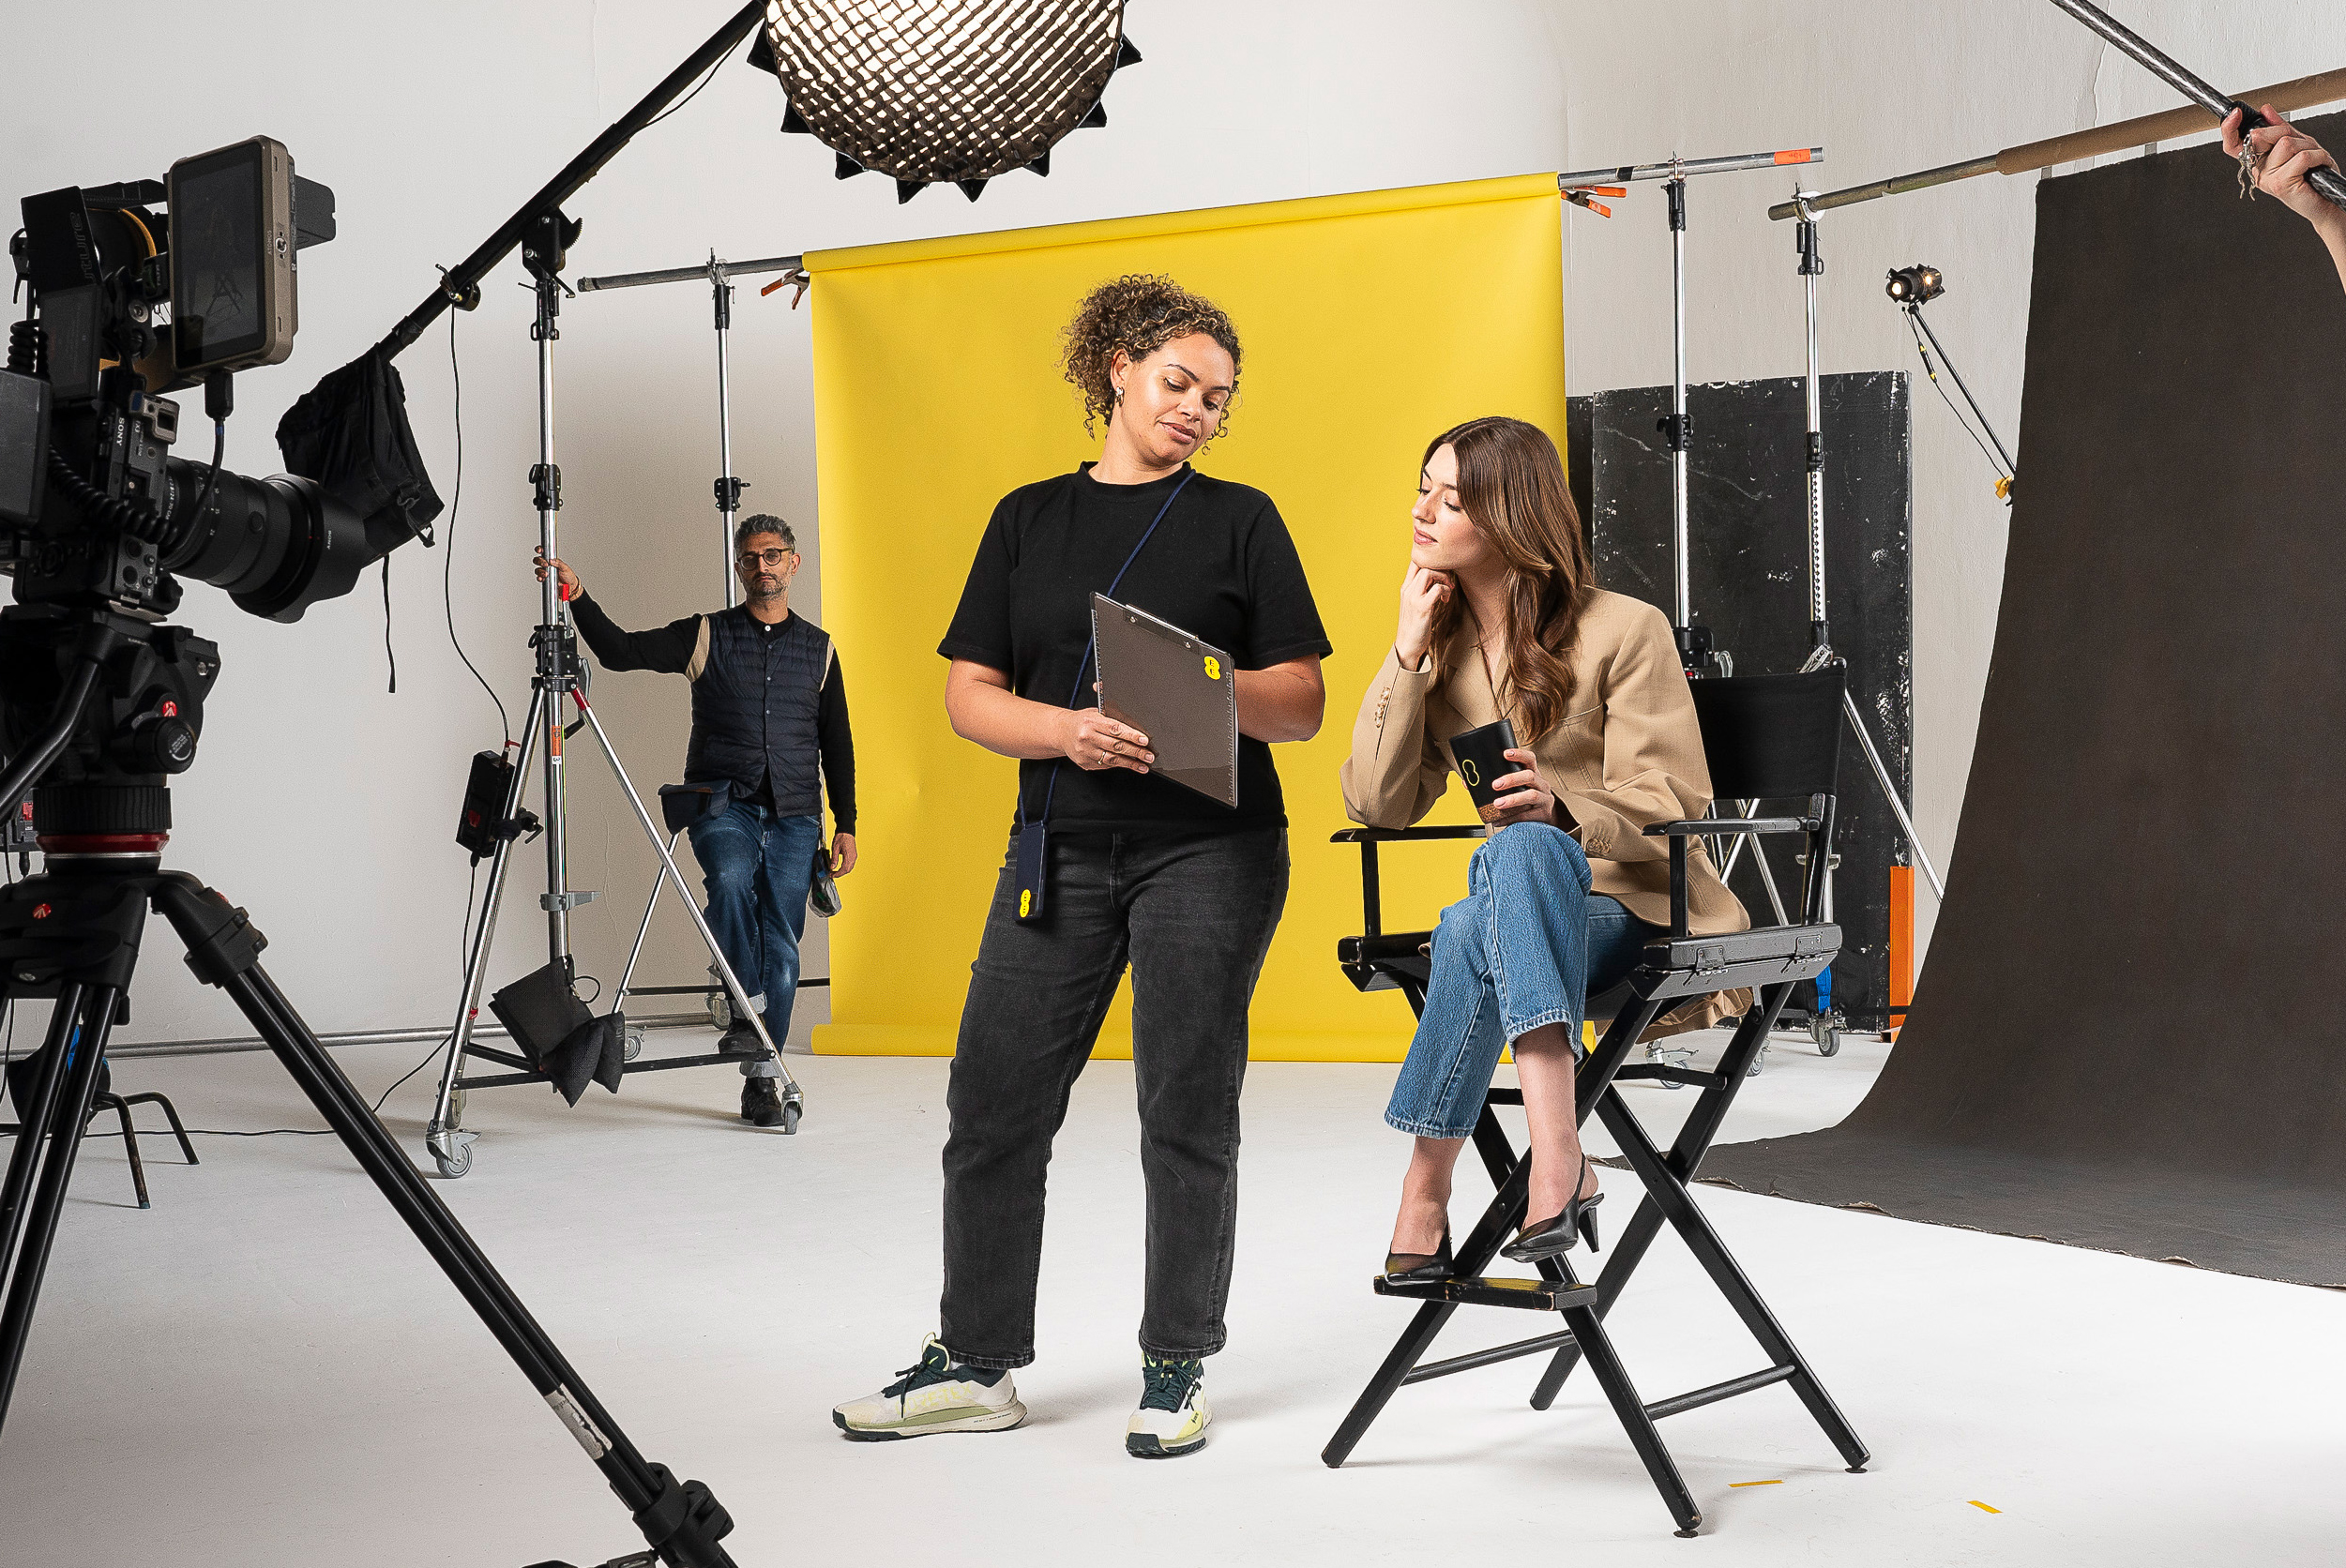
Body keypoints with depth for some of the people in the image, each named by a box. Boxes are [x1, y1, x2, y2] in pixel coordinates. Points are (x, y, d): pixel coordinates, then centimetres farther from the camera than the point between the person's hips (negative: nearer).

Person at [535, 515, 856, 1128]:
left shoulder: (818, 648, 13)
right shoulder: (706, 635, 7)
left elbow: (836, 743, 15)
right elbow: (621, 651, -4)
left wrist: (845, 825, 8)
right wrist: (577, 596, -19)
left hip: (793, 816, 2)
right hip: (722, 803, -2)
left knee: (780, 947, -1)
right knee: (730, 880, -33)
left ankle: (762, 1074, 8)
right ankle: (747, 1008, -18)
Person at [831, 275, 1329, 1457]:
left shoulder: (1240, 520, 6)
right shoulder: (1029, 519, 12)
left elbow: (1302, 704, 1)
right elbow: (971, 694, 6)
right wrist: (1070, 728, -13)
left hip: (1210, 852, -2)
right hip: (1061, 850, 3)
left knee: (1186, 1113, 2)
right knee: (992, 1104, 3)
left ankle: (1176, 1370, 17)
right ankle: (975, 1363, 18)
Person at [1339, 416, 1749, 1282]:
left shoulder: (1624, 630, -5)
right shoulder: (1445, 643, 10)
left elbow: (1668, 808, -12)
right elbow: (1375, 804, -2)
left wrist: (1561, 810, -32)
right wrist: (1410, 649, -7)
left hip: (1636, 911, -4)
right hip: (1520, 914, 4)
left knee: (1515, 850, -36)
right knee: (1493, 888, -33)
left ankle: (1427, 1186, -37)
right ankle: (1561, 1159, -42)